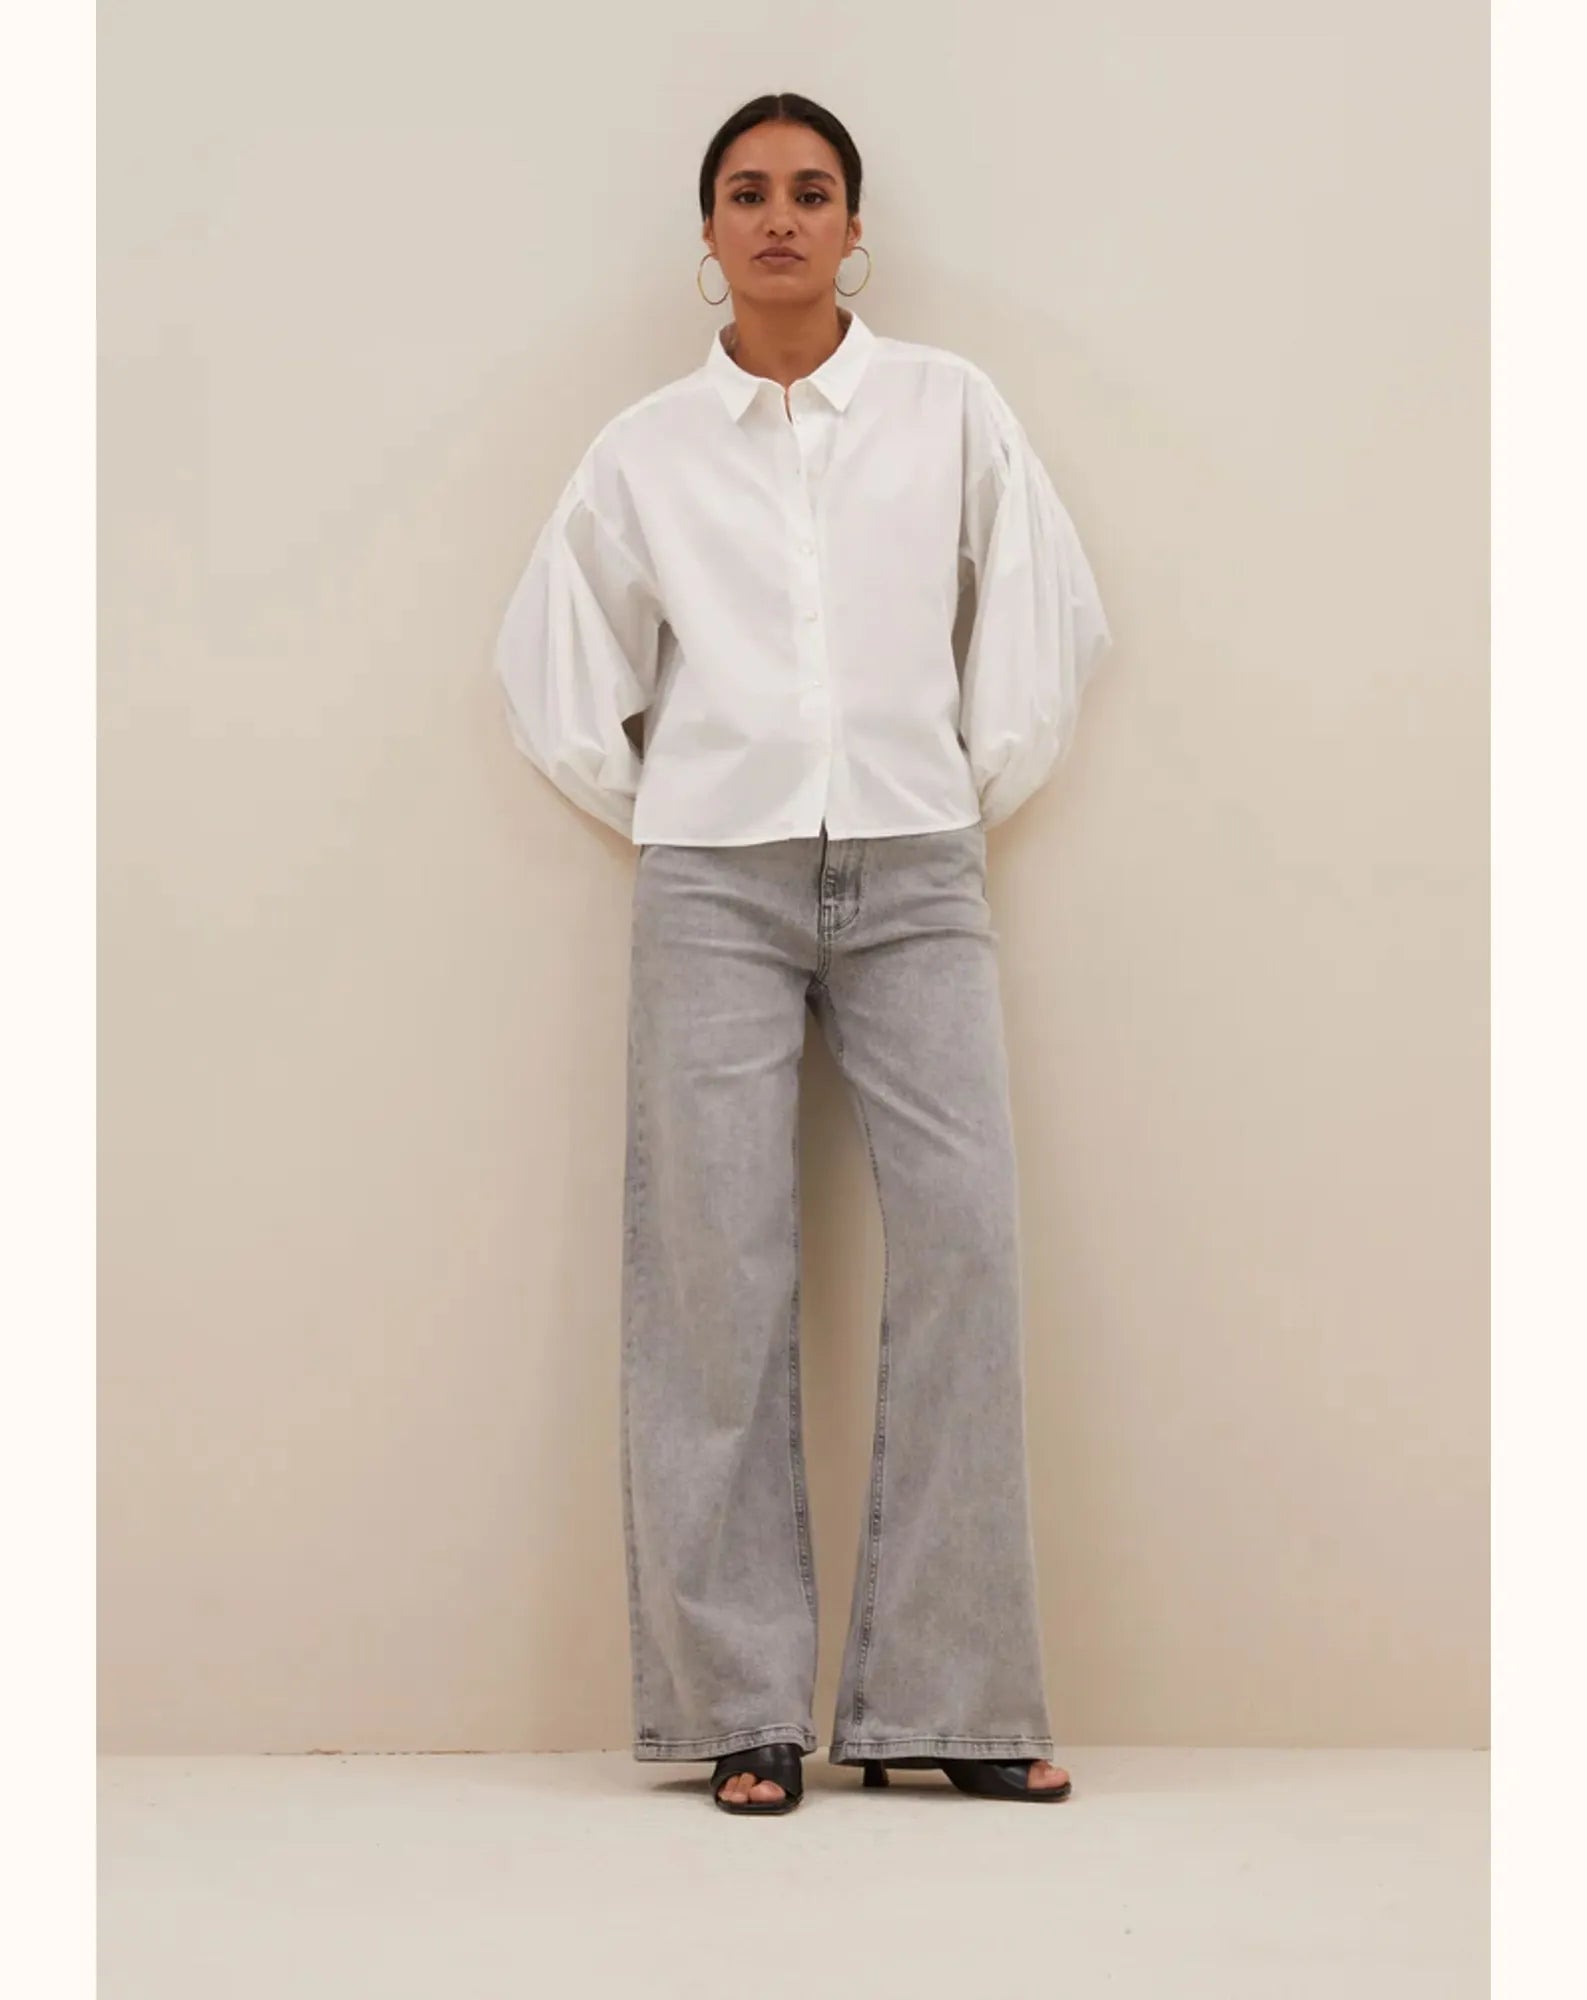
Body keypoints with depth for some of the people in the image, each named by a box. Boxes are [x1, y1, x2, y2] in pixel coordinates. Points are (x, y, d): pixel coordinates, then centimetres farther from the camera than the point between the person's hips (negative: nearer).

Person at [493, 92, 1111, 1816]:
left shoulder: (949, 409, 9)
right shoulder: (645, 448, 10)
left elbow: (1048, 619, 11)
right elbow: (557, 666, 16)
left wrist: (975, 799, 8)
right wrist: (653, 817, 10)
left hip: (915, 878, 0)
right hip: (714, 883, 0)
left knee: (962, 1246, -10)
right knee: (717, 1270, -5)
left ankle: (950, 1699, -3)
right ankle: (743, 1705, 1)